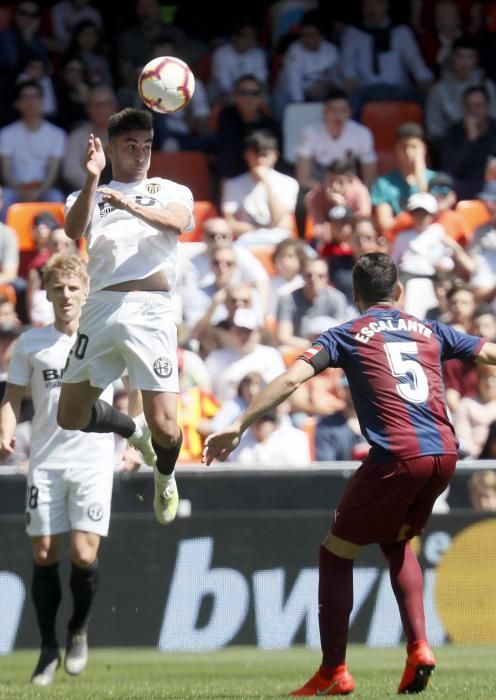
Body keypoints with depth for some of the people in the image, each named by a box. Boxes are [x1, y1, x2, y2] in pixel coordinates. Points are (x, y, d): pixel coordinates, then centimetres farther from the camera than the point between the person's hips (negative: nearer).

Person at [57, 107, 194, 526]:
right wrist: (92, 179, -19)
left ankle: (165, 477, 25)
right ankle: (134, 431, 32)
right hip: (102, 307, 2)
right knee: (71, 417, 1)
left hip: (151, 308, -2)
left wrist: (129, 205, -27)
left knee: (164, 427, -11)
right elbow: (73, 231, -4)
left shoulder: (170, 191, 16)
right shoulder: (91, 193, 18)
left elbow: (176, 221, -9)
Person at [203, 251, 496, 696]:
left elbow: (291, 379, -3)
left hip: (396, 456, -5)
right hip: (444, 453, 5)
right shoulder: (430, 332, 19)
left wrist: (239, 426, -4)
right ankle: (418, 647, 13)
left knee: (337, 553, 10)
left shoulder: (348, 335, 9)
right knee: (397, 541, 29)